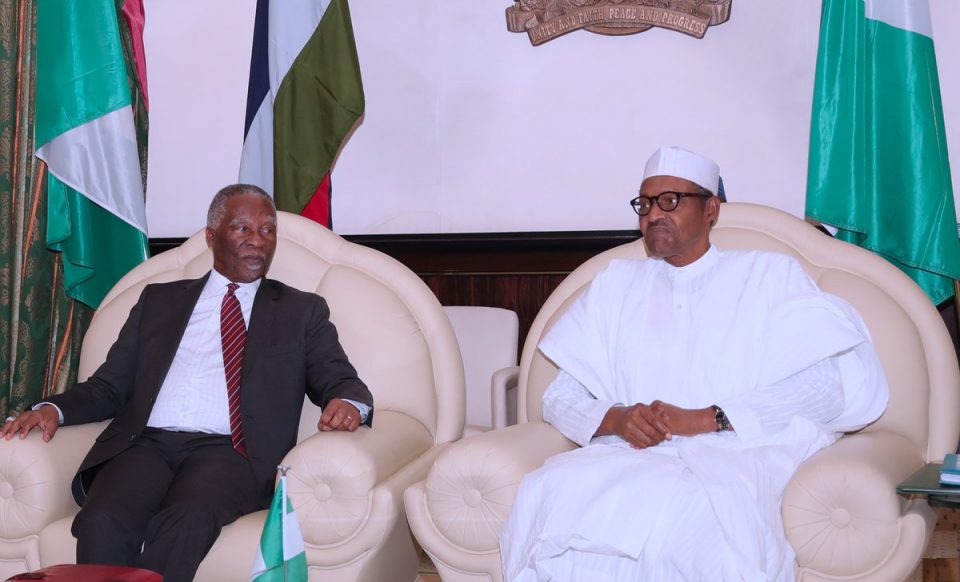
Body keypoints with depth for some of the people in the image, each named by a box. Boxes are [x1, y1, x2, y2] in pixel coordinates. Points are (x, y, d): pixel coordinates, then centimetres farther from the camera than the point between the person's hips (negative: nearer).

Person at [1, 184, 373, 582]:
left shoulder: (302, 311, 19)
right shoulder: (158, 300, 24)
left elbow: (342, 382, 9)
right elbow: (109, 386, 20)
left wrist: (349, 403, -16)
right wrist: (54, 409, -1)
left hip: (228, 450, -2)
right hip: (147, 444, 2)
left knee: (188, 520, -35)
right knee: (103, 520, -30)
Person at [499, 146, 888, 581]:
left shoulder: (769, 275, 14)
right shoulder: (616, 285, 23)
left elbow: (826, 386, 0)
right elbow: (560, 398, 16)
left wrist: (707, 418, -11)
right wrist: (616, 418, -8)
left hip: (735, 453, -2)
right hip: (630, 454, 3)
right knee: (547, 494, -32)